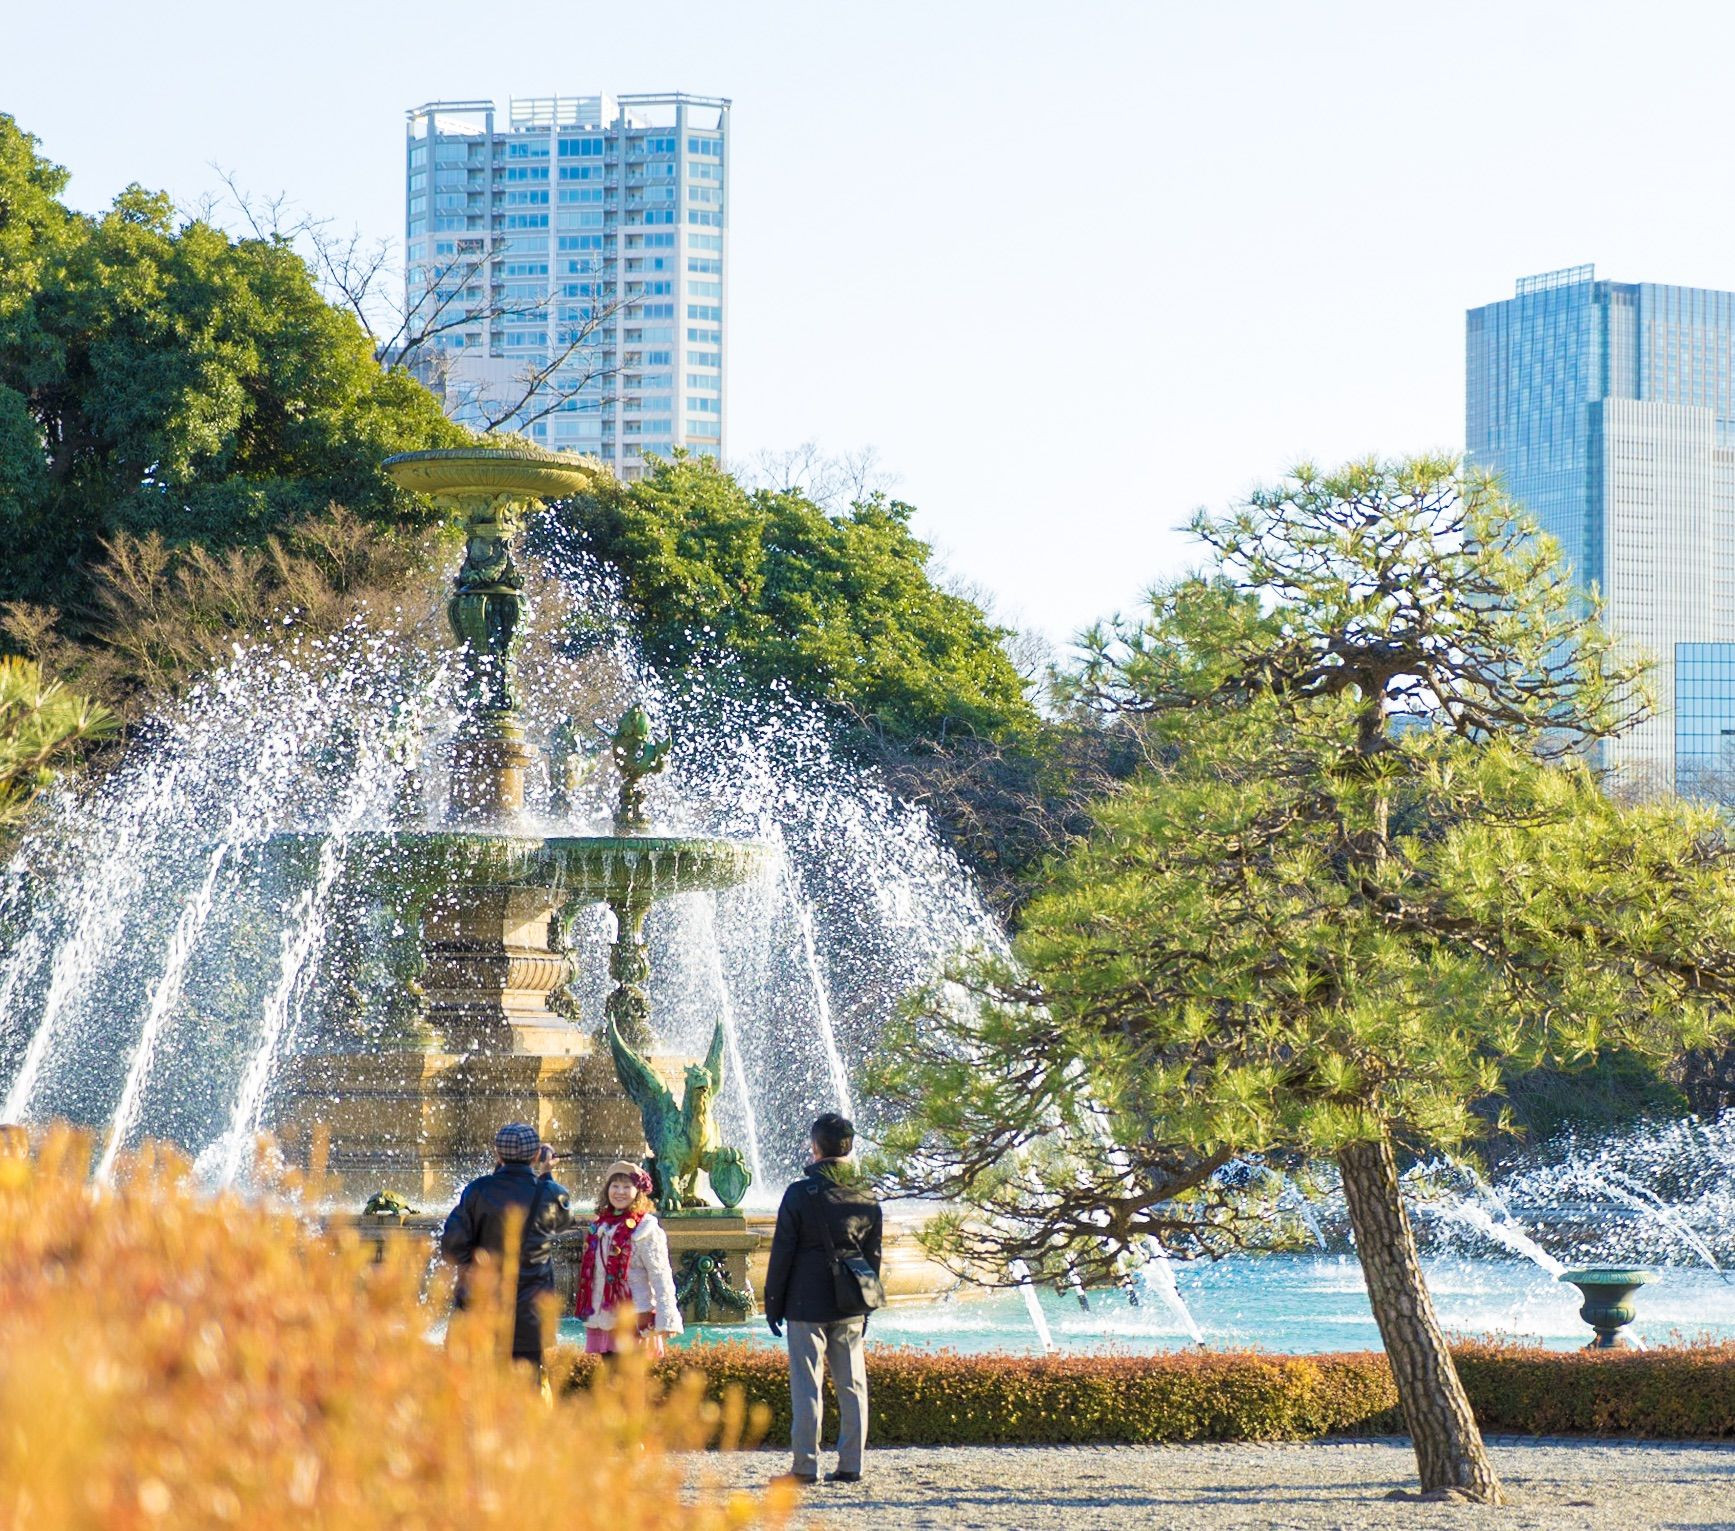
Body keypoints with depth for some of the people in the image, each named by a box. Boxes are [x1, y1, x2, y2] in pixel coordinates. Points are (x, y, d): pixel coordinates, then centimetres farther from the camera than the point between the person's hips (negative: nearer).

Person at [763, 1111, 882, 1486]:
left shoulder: (801, 1193, -8)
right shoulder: (867, 1196, 6)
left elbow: (782, 1253, -6)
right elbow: (873, 1256, 12)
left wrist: (773, 1304, 2)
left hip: (807, 1304, -4)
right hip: (851, 1308, 4)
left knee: (806, 1385, -1)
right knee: (852, 1385, 8)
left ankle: (805, 1466, -3)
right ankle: (850, 1465, 9)